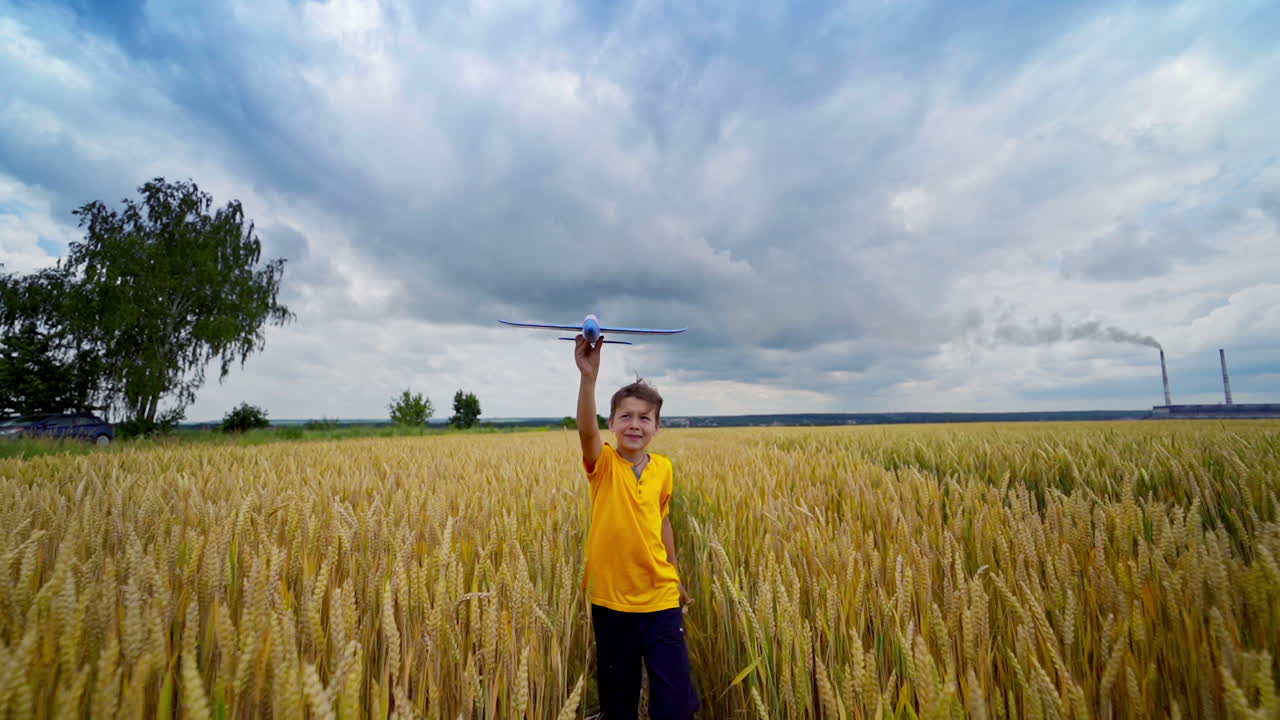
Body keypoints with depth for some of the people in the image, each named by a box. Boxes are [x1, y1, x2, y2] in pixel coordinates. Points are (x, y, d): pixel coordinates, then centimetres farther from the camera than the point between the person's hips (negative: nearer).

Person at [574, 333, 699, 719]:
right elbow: (586, 431, -34)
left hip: (661, 598, 2)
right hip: (611, 599, -2)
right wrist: (589, 376, -48)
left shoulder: (663, 468, -2)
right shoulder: (603, 465, -12)